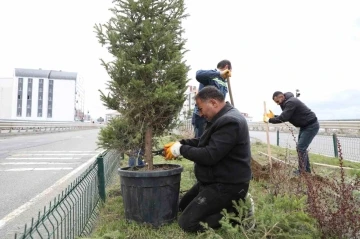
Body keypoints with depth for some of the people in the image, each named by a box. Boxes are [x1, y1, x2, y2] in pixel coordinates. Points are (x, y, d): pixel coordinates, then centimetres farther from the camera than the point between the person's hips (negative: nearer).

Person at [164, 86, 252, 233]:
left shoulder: (230, 122, -25)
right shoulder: (223, 118, 10)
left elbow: (209, 156, -29)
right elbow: (204, 142, 18)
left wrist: (181, 149, -16)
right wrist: (180, 143, 3)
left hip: (226, 186, -11)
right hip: (215, 180, 11)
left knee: (187, 222, -11)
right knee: (183, 206, 21)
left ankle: (237, 212, -4)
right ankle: (230, 204, 15)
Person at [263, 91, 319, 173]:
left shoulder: (291, 102, -23)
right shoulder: (287, 102, 9)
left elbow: (283, 118, -29)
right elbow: (285, 117, 10)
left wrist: (269, 120, -20)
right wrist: (273, 116, -3)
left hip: (311, 126, -11)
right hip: (305, 126, 11)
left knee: (301, 148, -11)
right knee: (301, 147, 13)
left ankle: (302, 172, -4)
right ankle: (306, 170, 22)